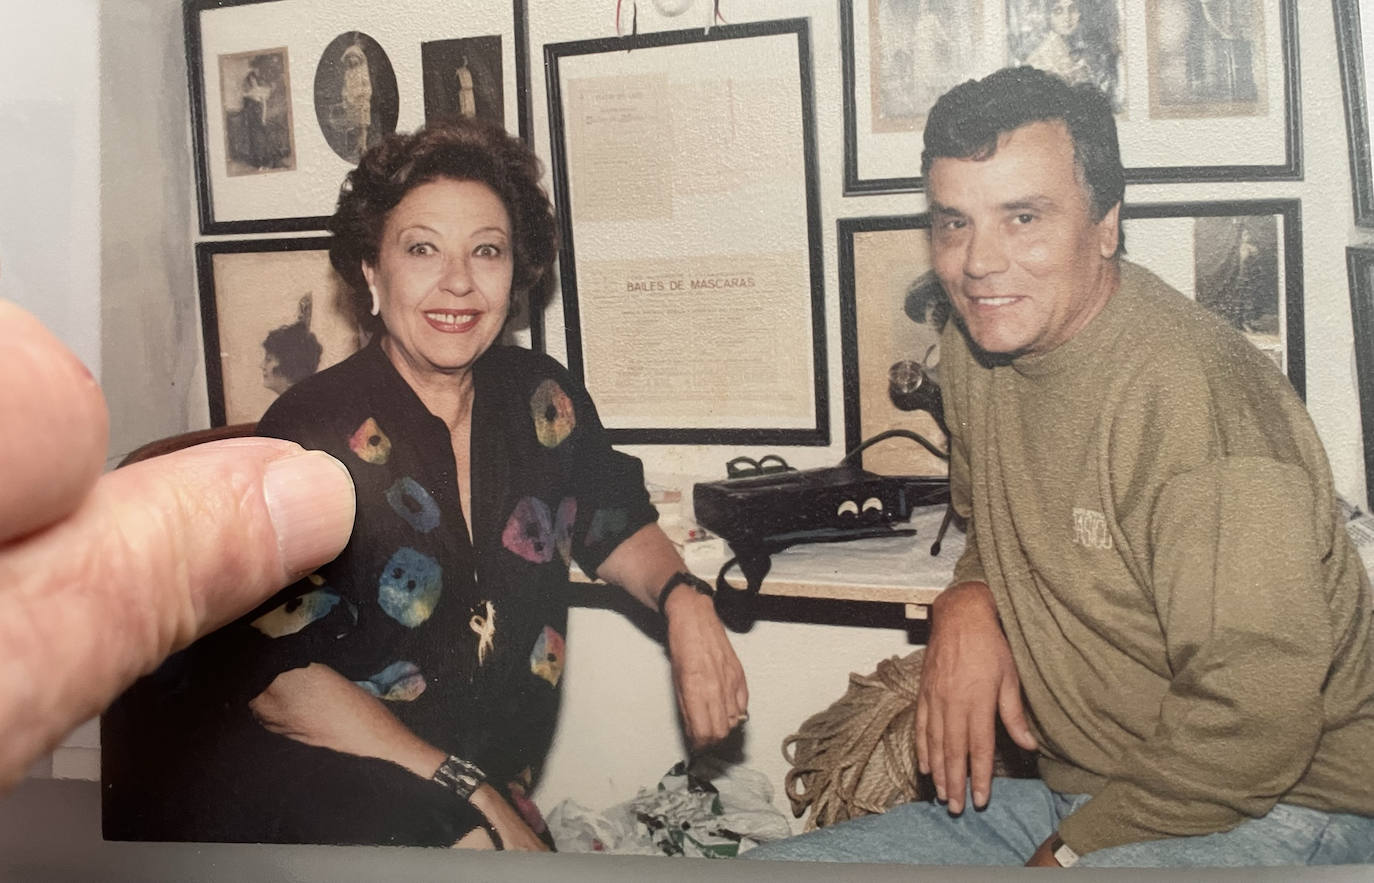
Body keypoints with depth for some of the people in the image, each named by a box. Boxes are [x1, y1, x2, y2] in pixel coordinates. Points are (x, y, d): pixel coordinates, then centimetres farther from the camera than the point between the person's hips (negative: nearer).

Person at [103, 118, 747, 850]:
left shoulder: (539, 399, 2)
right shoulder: (318, 433, -14)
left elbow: (615, 525, 19)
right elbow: (276, 675, -17)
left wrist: (682, 598, -3)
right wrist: (471, 795, -19)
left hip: (494, 784, 6)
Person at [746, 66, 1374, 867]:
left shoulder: (1198, 400, -23)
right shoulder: (975, 350, 2)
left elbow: (1258, 721, -24)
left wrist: (1074, 849, -14)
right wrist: (969, 599, 0)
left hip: (1271, 807, -7)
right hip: (1074, 794, 8)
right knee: (761, 865, -1)